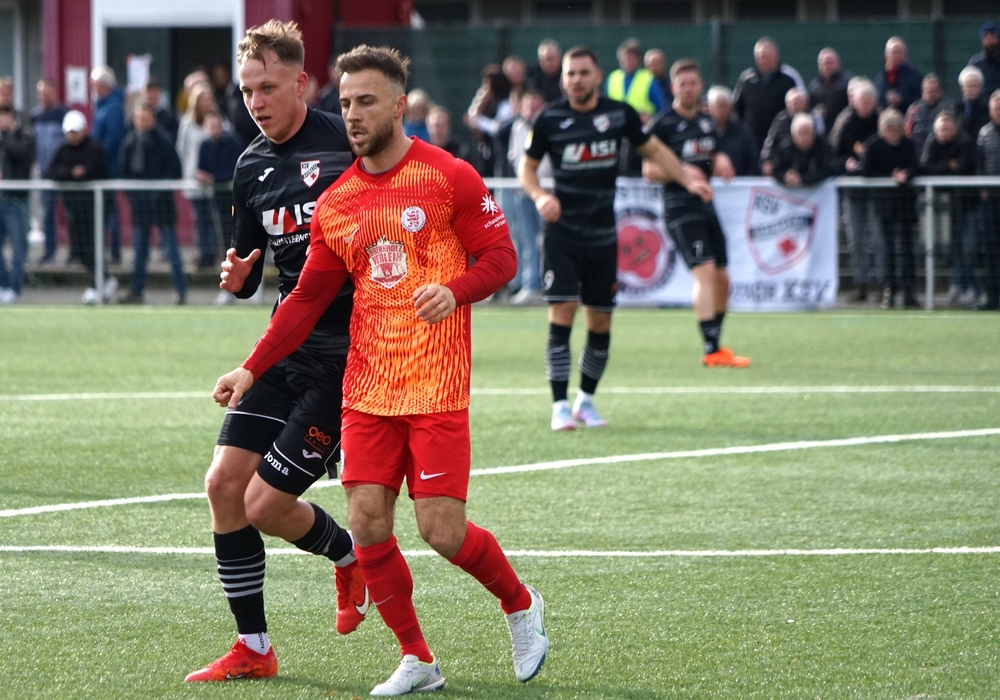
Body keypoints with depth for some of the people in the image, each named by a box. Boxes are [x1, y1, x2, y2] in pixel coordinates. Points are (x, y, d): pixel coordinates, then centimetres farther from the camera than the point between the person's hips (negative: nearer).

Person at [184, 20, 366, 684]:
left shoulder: (347, 142, -11)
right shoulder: (252, 167, 10)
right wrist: (239, 275, -3)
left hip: (345, 354, -7)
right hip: (285, 349, 7)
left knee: (267, 504, -9)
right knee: (224, 484, -1)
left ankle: (349, 555, 25)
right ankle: (253, 648, 12)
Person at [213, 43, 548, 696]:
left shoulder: (450, 177, -4)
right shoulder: (335, 203, 9)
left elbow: (500, 255, -2)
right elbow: (308, 298, 14)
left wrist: (455, 290, -23)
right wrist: (252, 368, 6)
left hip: (436, 385, -5)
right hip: (367, 389, 5)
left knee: (442, 529, -8)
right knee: (367, 523, -4)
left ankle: (522, 605, 21)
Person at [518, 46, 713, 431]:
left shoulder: (618, 114, 2)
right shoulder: (549, 118, -3)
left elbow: (654, 149, 14)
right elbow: (527, 165, 6)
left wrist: (688, 182, 4)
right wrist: (539, 196, -14)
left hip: (602, 234, 3)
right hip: (562, 230, -3)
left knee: (600, 323, 6)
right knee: (561, 313, -13)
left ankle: (586, 400, 22)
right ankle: (560, 406, -9)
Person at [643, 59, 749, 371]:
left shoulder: (706, 122, 14)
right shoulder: (662, 124, -7)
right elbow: (648, 170, -8)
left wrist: (720, 162, 4)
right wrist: (681, 171, -22)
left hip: (706, 205, 8)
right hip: (680, 207, -8)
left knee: (722, 280, 9)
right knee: (705, 272, -20)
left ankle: (716, 344, 23)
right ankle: (711, 349, -23)